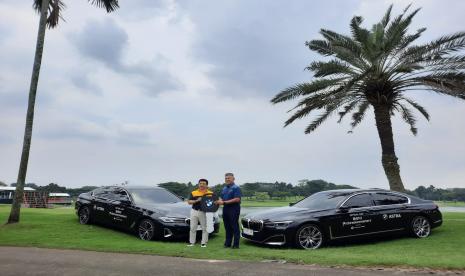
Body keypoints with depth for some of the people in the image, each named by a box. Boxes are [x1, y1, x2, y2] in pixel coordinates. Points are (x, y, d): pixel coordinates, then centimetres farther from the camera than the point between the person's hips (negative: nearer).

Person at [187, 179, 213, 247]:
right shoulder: (193, 193, 7)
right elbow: (189, 201, 1)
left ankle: (203, 243, 11)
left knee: (204, 228, 1)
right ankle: (191, 242, 19)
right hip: (194, 211, 2)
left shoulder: (210, 193, 1)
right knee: (193, 228, 9)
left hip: (204, 212, -2)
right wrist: (196, 200, -15)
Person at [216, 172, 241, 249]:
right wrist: (219, 201, -4)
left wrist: (224, 202, -19)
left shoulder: (236, 188, -8)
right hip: (225, 209, 8)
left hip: (234, 209, -8)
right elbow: (222, 198, 22)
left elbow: (237, 199, -17)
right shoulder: (224, 188, 18)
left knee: (235, 227, -3)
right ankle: (227, 243, 19)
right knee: (227, 227, 11)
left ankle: (236, 244, 3)